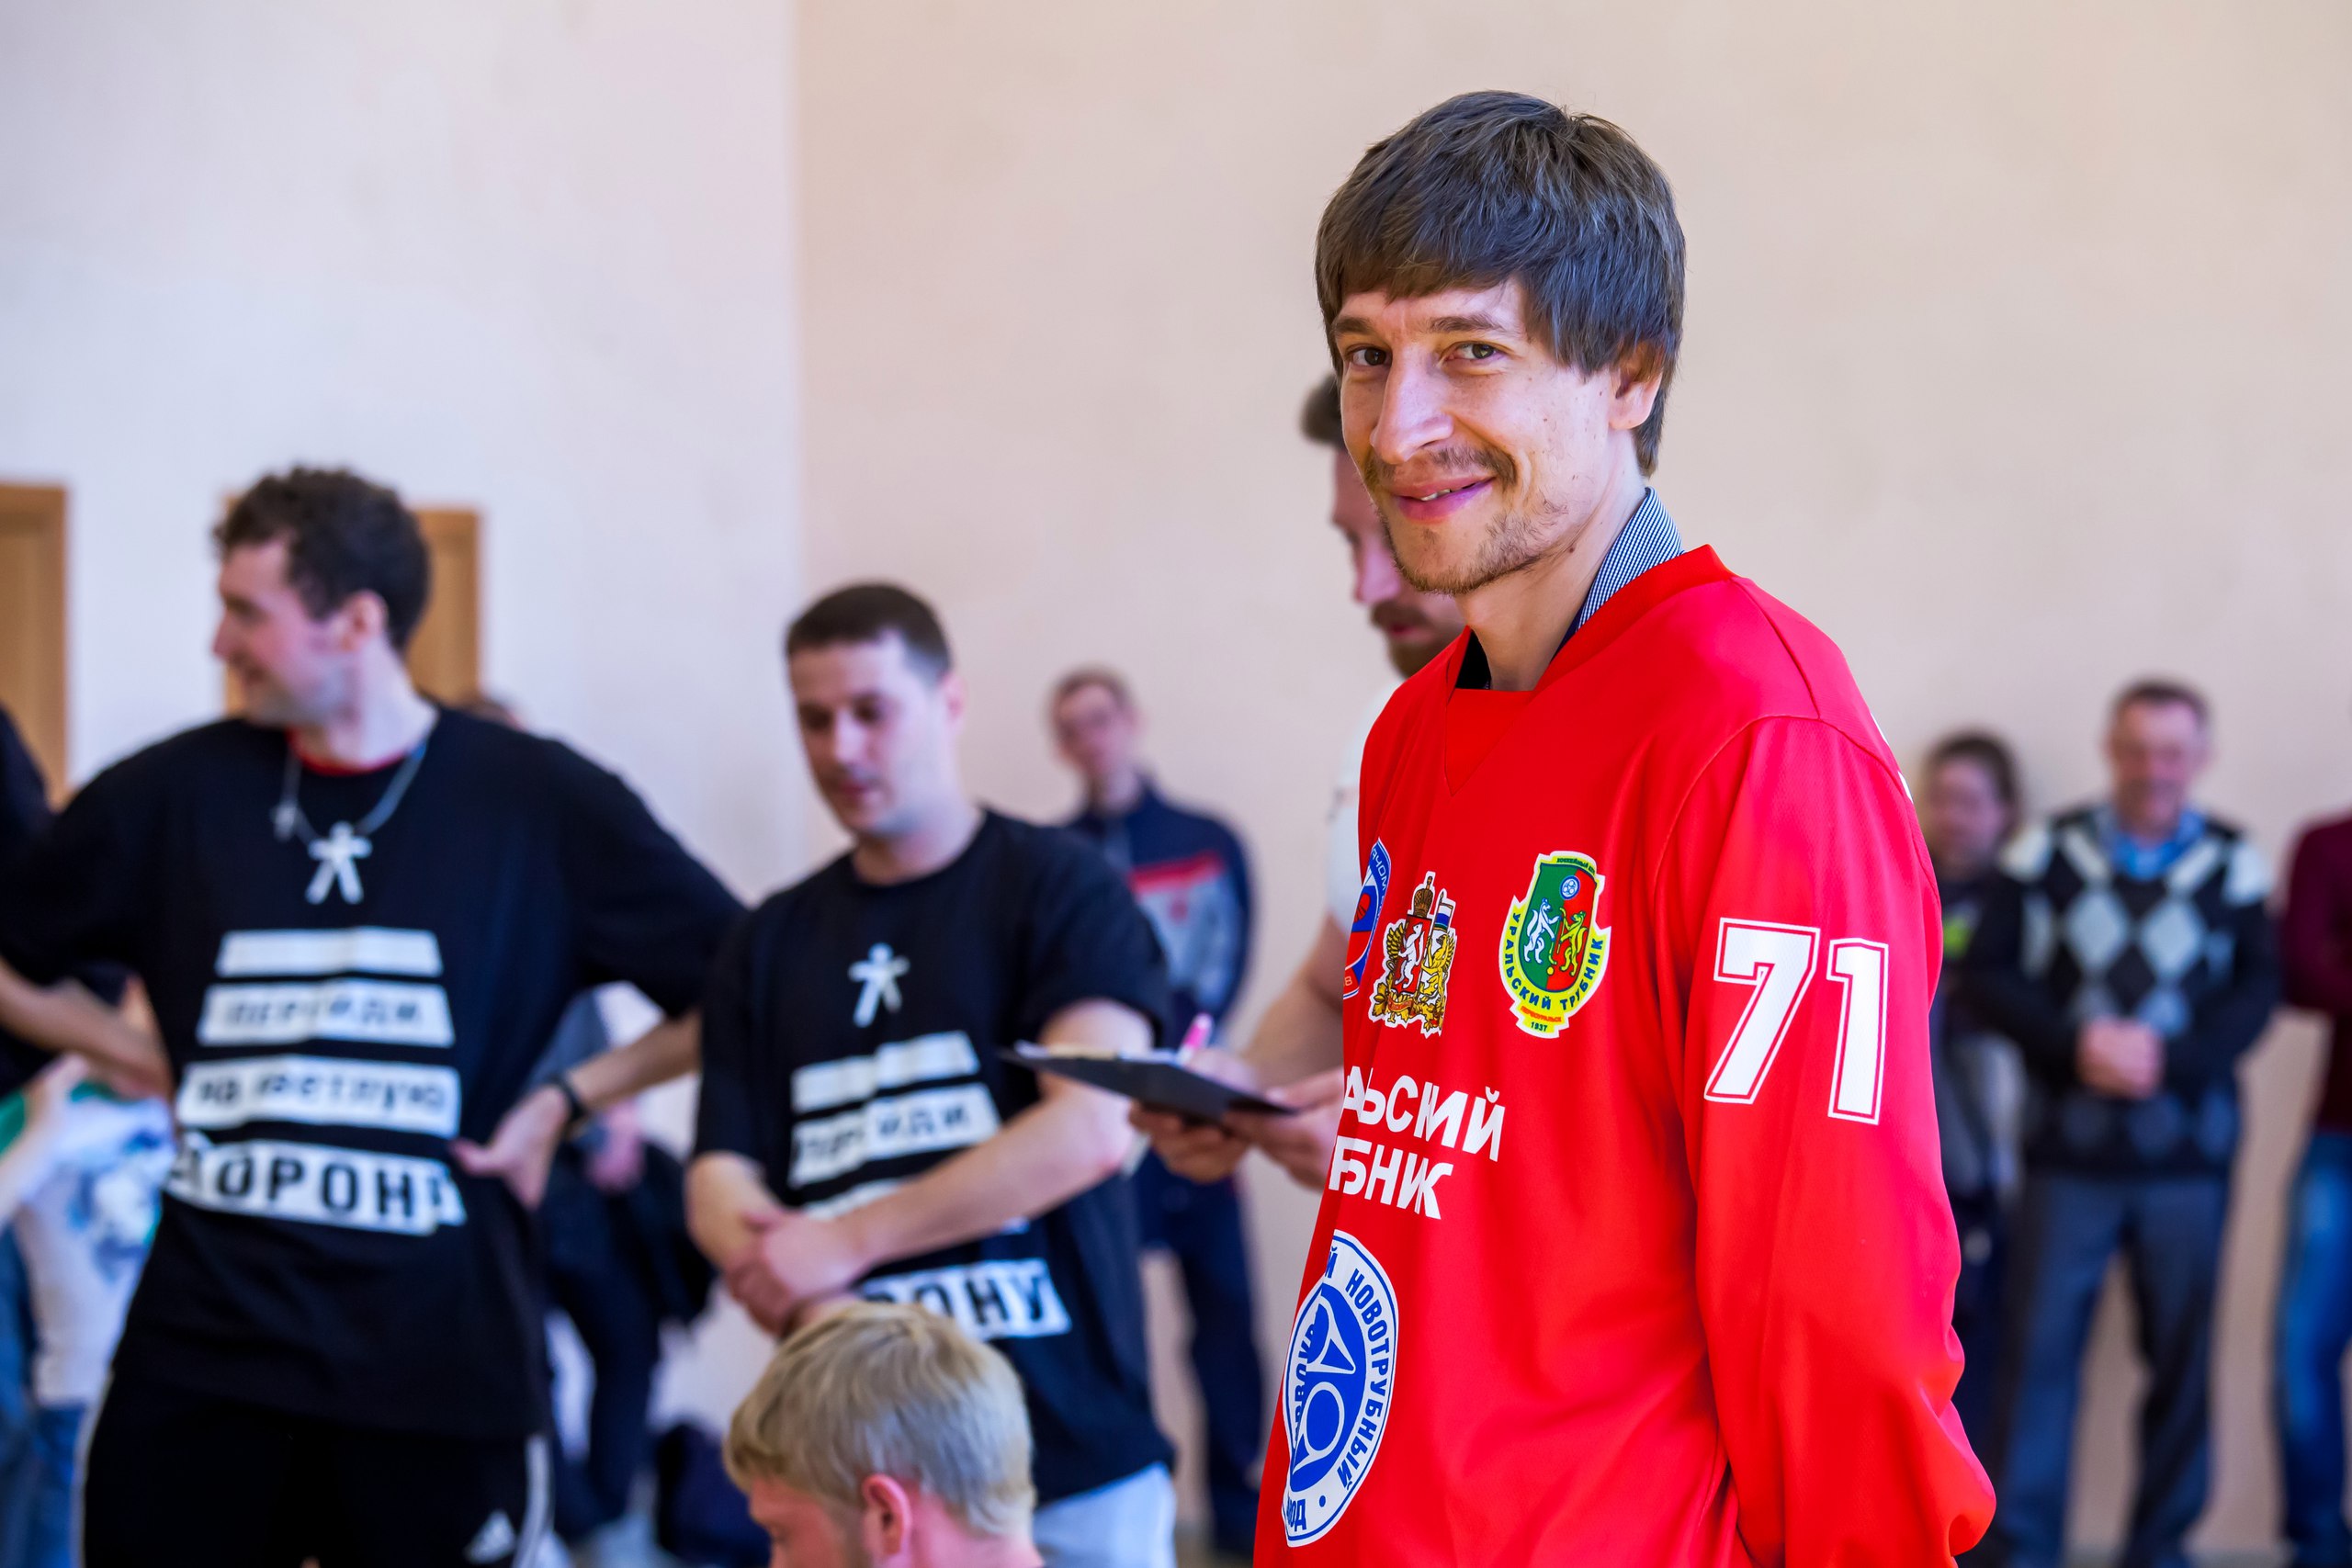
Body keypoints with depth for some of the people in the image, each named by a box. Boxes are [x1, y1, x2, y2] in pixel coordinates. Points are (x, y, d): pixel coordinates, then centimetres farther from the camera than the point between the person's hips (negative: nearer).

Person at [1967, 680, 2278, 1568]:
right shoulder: (2049, 854, 3)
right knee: (2039, 1344, -3)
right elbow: (1988, 974, 0)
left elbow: (2257, 990, -3)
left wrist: (2168, 1055, -18)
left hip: (2187, 1155, 0)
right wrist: (2073, 1043, -15)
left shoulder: (2232, 865, 2)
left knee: (2182, 1354, 6)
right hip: (2069, 1150, 0)